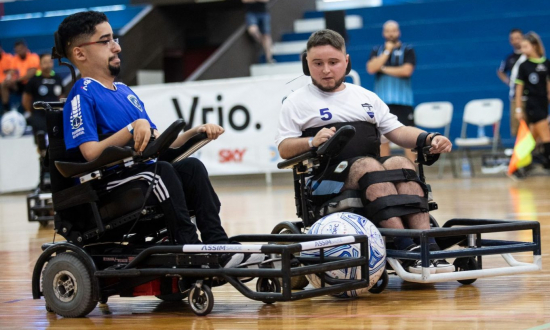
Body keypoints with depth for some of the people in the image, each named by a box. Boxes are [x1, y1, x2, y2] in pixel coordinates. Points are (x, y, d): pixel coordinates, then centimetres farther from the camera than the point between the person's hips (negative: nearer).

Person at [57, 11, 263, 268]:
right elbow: (92, 153, -19)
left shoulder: (124, 92, 22)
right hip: (104, 186, -8)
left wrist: (195, 132, 7)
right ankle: (190, 248, -34)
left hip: (144, 178, 8)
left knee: (191, 167, -14)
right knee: (161, 170, -31)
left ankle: (217, 245, -22)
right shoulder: (82, 95, -5)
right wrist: (134, 127, -25)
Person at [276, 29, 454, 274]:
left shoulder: (366, 97, 26)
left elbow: (398, 132, 20)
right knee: (369, 165, -35)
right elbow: (284, 149, 4)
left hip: (375, 167, 4)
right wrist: (312, 142, -17)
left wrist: (429, 139, 1)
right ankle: (407, 248, -48)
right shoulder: (297, 102, 14)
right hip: (326, 177, -4)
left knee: (401, 163, -29)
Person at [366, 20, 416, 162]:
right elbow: (371, 68, -6)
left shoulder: (407, 50, 3)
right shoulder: (377, 51, 11)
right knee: (382, 138, 6)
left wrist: (384, 69, -5)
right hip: (382, 101, 3)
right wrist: (387, 52, -7)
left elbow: (407, 70, -12)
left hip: (403, 101, -3)